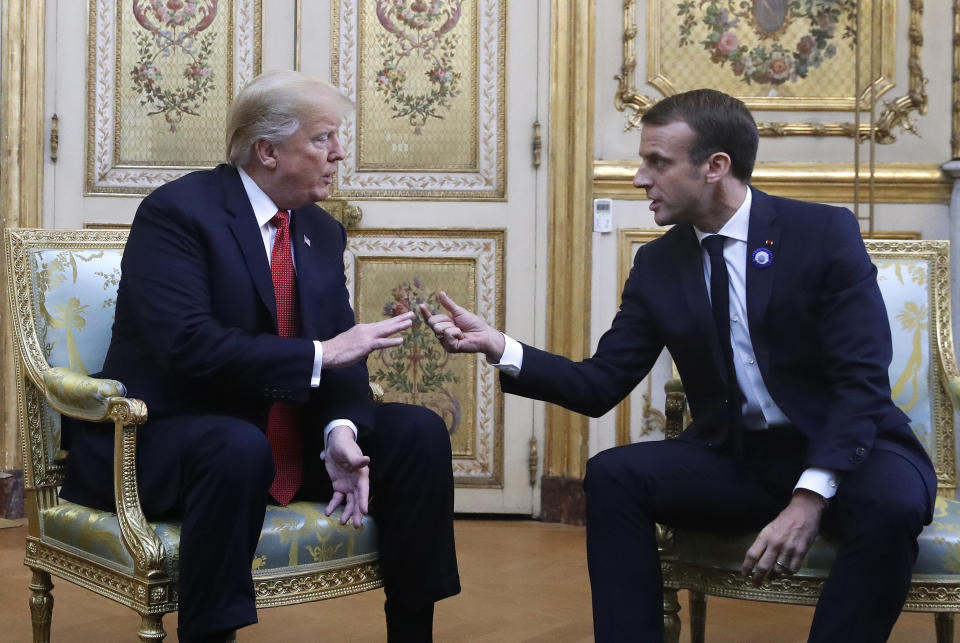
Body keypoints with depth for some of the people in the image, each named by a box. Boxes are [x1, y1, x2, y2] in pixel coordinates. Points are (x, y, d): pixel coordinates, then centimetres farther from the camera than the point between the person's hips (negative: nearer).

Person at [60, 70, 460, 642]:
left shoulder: (323, 232, 8)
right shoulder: (176, 211, -13)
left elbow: (339, 353, 2)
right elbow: (189, 347, -25)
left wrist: (342, 430, -19)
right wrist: (320, 354, -24)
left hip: (292, 439, 7)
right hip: (165, 440, -7)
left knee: (418, 432, -9)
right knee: (239, 448, -38)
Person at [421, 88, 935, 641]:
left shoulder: (825, 233, -10)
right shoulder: (657, 264, 2)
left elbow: (863, 381, -16)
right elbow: (600, 387, 1)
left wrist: (810, 496, -29)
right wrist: (497, 346, -14)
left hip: (843, 452, -3)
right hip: (733, 459, 3)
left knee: (890, 501, -35)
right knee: (613, 474, -21)